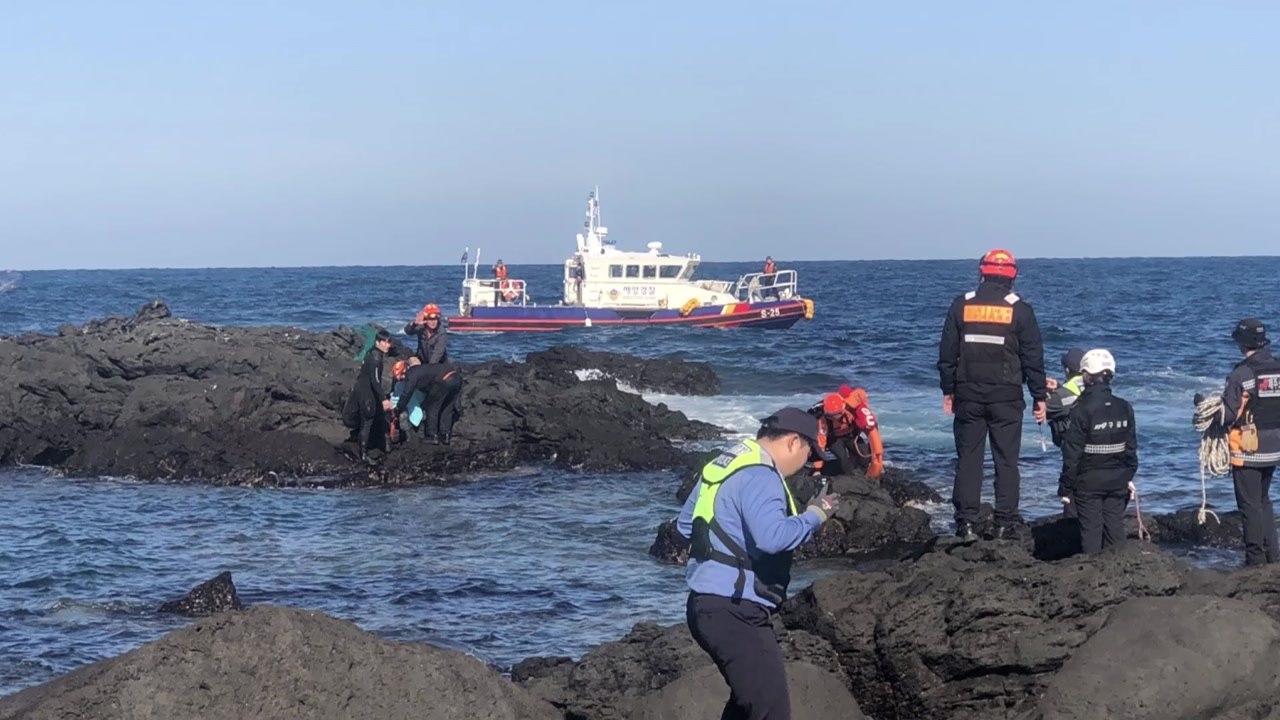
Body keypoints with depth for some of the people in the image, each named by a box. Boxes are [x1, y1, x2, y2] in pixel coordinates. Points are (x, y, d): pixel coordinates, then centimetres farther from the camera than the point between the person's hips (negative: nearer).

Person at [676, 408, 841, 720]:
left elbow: (685, 522, 25)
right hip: (734, 612, -11)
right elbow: (772, 537, -32)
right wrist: (815, 516, -17)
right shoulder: (760, 476, -16)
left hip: (709, 603, 11)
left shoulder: (727, 463, 15)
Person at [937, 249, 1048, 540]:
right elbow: (1033, 357, -1)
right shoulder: (1020, 310, -2)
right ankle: (1006, 523, 1)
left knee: (968, 459, 5)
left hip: (968, 395, 1)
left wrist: (948, 391, 13)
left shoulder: (961, 306, 3)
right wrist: (1040, 396, 5)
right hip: (1006, 396, -1)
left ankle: (966, 523, 1)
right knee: (1006, 461, 3)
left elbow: (947, 353, 5)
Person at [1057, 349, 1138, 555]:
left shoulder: (1081, 409, -16)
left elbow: (1072, 453, -14)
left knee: (1091, 530, 2)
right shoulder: (1124, 408, 1)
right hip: (1118, 481, 5)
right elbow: (1131, 447, 7)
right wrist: (1129, 476, 18)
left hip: (1088, 482, -5)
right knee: (1115, 528, 13)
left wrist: (1066, 487, -6)